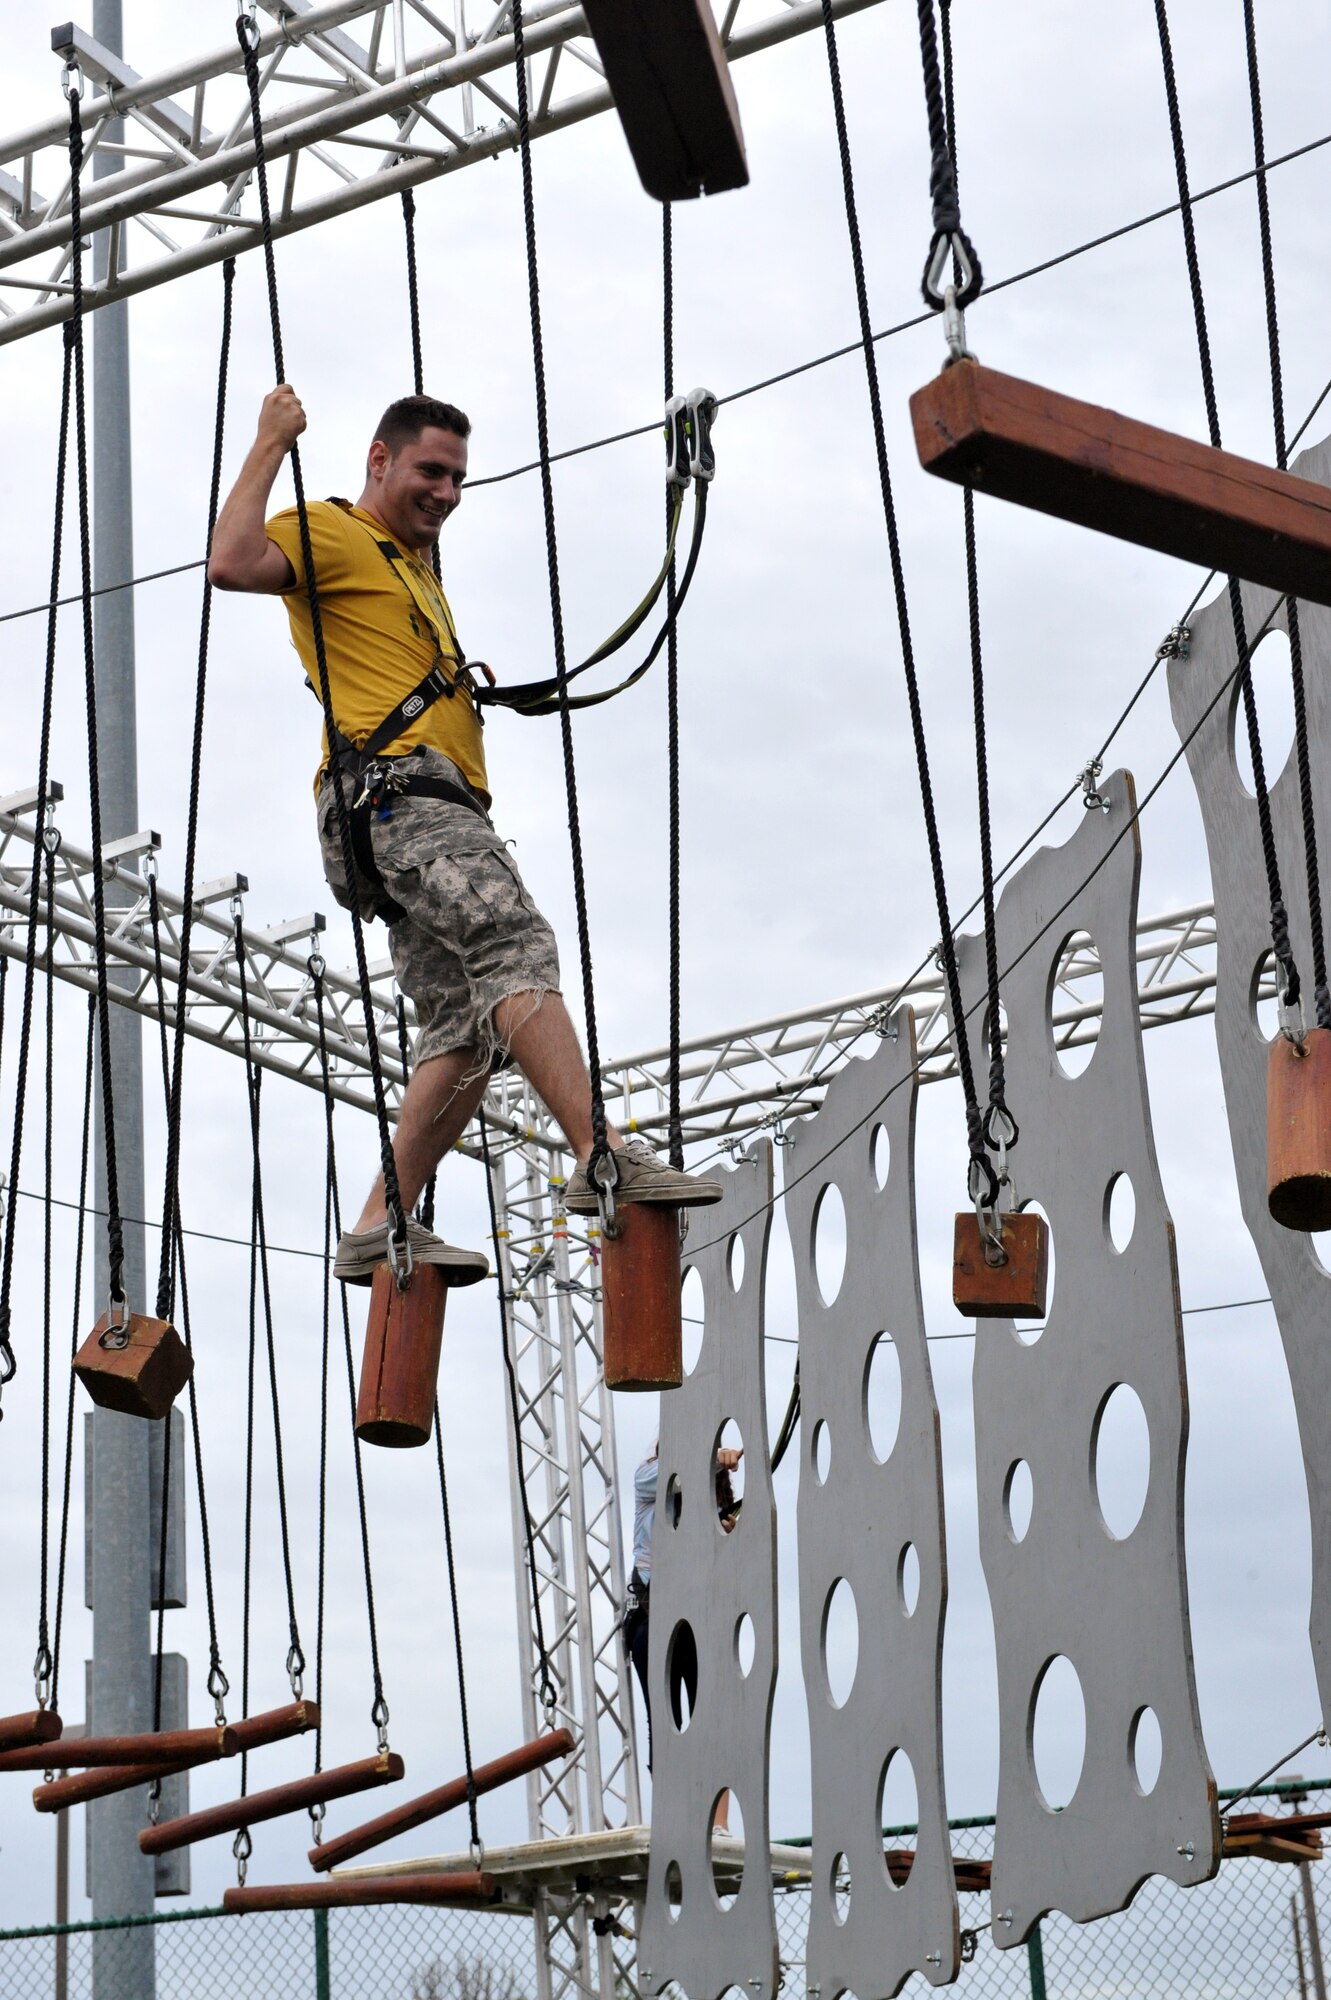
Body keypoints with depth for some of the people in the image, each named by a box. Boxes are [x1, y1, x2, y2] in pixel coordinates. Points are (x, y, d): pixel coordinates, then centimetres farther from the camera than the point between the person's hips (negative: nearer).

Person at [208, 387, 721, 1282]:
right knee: (518, 948, -27)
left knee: (469, 1030, -1)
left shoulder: (416, 568, 34)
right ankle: (605, 1157, -40)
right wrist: (271, 445, -8)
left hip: (443, 811, 10)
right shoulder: (330, 534, 6)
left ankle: (381, 1228, -1)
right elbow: (234, 563, -16)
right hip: (391, 794, -10)